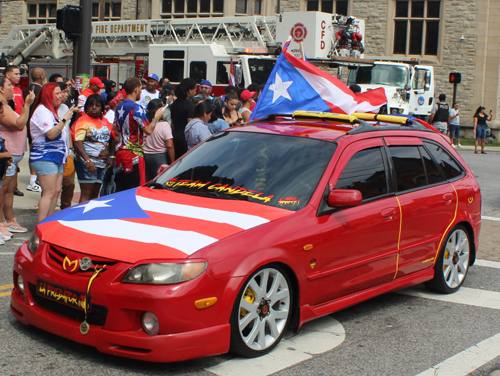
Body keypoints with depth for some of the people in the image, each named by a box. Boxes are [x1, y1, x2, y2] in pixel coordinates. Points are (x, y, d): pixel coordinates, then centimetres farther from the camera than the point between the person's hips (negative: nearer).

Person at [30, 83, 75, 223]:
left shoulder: (51, 111, 20)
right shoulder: (42, 111, -13)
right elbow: (51, 134, -23)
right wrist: (64, 119, -22)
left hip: (56, 157, 10)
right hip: (44, 157, -10)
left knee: (56, 191, 8)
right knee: (49, 193, -12)